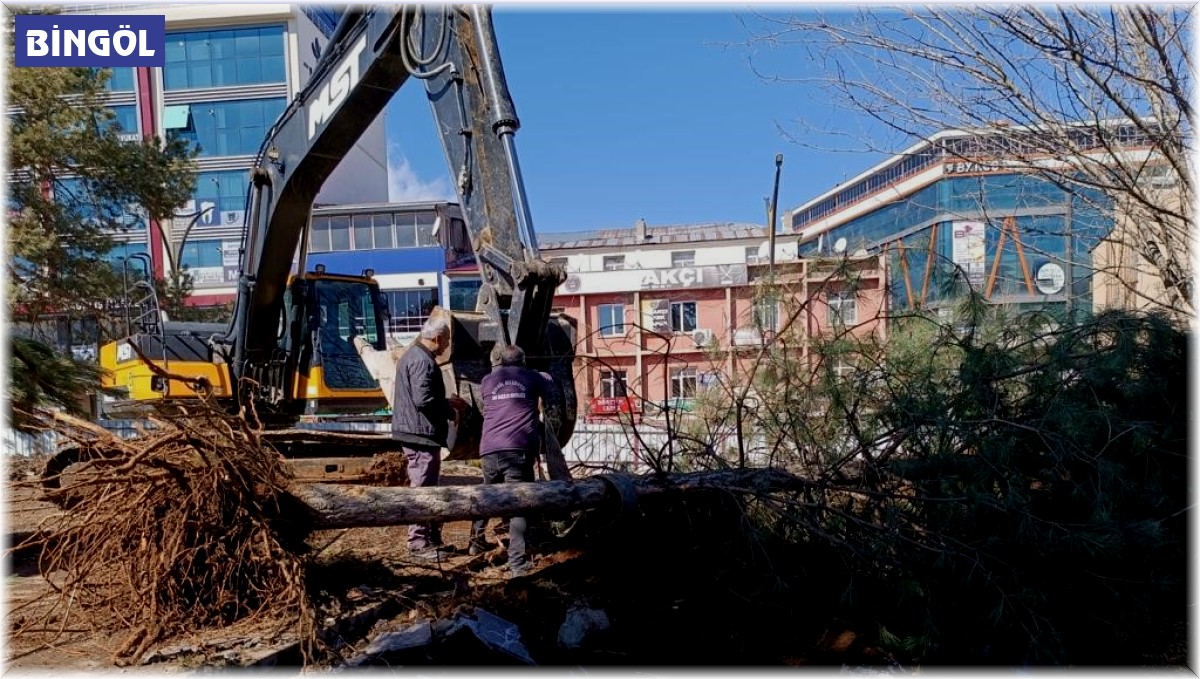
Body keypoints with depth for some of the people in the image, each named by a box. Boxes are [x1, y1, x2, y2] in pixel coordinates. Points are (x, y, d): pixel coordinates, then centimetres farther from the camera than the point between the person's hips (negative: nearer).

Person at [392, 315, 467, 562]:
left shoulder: (414, 355, 17)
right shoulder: (422, 361, -18)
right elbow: (424, 400, -26)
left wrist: (447, 402, 21)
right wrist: (450, 412, -12)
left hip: (415, 432, 11)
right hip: (421, 433, -11)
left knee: (426, 489, 17)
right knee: (423, 489, -5)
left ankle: (432, 539, 25)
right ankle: (419, 544, 2)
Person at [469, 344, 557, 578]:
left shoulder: (487, 381, 18)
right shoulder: (531, 377, 13)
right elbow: (549, 383, 33)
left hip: (490, 449, 3)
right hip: (519, 449, -3)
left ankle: (477, 541, 41)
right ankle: (517, 564, -11)